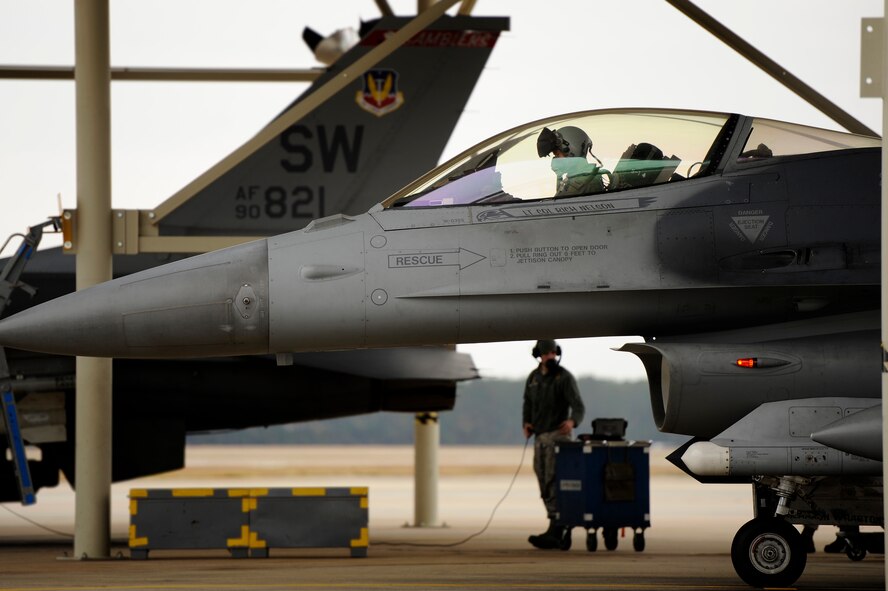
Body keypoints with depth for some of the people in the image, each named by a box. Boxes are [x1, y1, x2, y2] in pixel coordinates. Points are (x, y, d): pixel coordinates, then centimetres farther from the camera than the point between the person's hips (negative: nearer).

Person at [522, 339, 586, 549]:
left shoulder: (564, 378, -8)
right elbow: (528, 402, 26)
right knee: (545, 486, 8)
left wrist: (572, 421, -38)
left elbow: (578, 407, -16)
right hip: (539, 437, 7)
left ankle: (555, 531, -20)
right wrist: (526, 423, 6)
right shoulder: (533, 377, 12)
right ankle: (563, 528, 15)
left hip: (557, 435, -7)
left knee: (553, 483, -15)